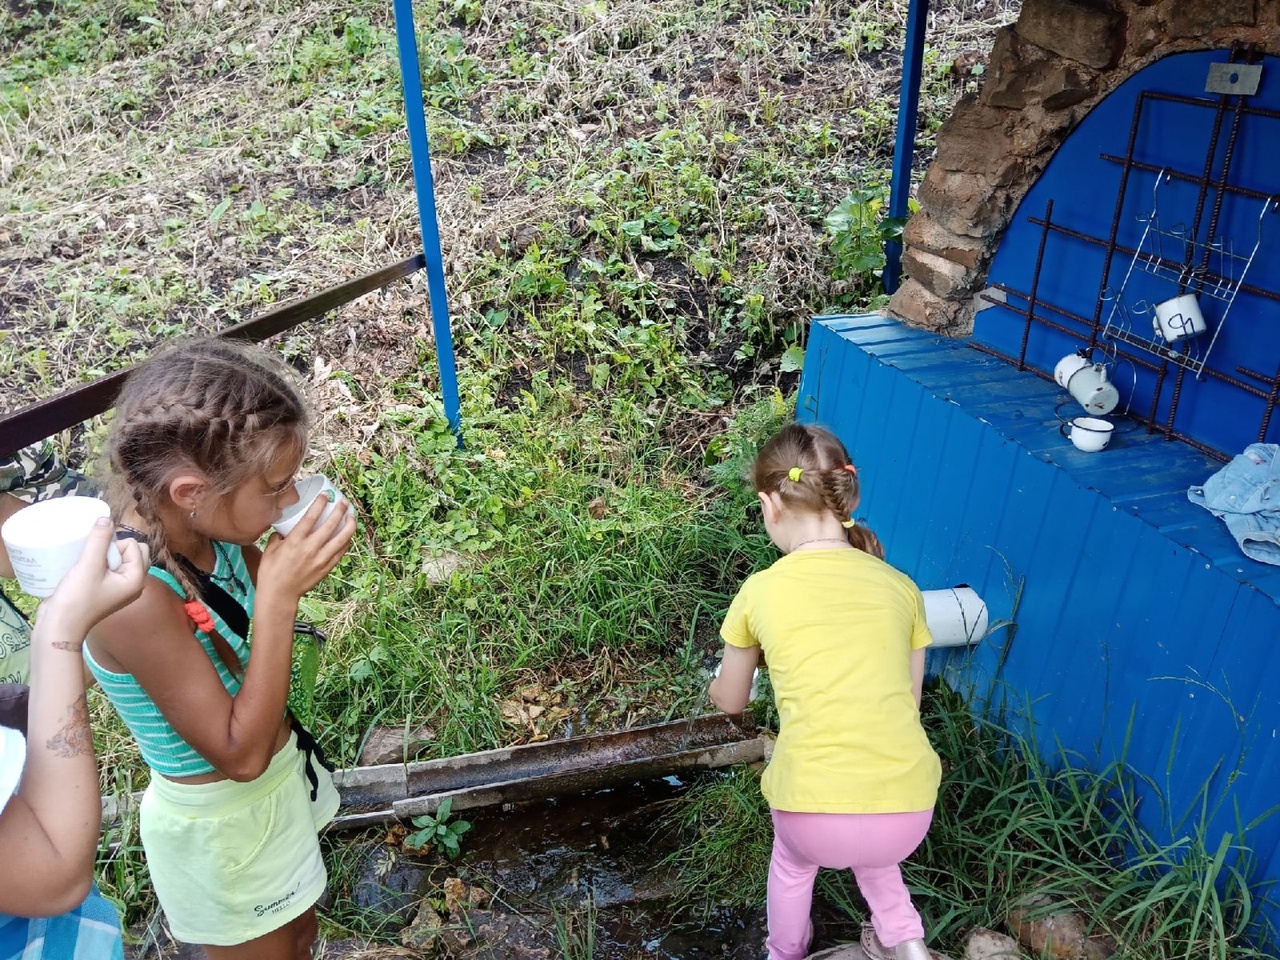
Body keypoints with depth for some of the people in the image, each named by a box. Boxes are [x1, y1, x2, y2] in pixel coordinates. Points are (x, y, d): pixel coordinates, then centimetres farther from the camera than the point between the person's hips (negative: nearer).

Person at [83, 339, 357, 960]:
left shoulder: (211, 532, -16)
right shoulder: (137, 599, -36)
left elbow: (266, 621, 3)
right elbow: (240, 754, -31)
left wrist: (301, 560, -18)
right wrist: (279, 596, -37)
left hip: (281, 776, 6)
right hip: (222, 828, -6)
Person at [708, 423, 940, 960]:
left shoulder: (761, 591, 0)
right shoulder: (900, 587, 5)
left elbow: (731, 703, 16)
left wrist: (718, 684, 39)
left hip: (815, 818, -2)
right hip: (909, 816, 2)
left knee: (794, 859, 36)